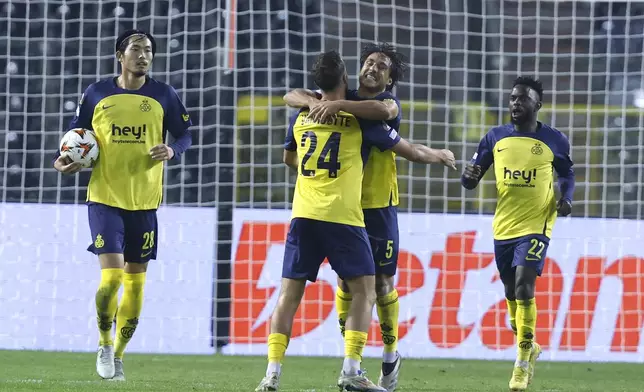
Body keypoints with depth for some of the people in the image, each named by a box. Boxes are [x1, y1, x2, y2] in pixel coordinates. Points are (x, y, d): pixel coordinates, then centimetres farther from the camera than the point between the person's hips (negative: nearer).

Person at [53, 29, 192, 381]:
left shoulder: (163, 96, 1)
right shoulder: (97, 94, 1)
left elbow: (184, 135, 8)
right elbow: (76, 134, 11)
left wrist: (172, 150, -13)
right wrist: (65, 160, -8)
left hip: (145, 202, 2)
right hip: (105, 199, -2)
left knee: (135, 281, 6)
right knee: (111, 276, -14)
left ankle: (119, 355, 22)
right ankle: (104, 344, 9)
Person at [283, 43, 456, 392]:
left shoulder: (388, 102, -4)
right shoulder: (342, 98, 6)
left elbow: (383, 110, -30)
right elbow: (290, 96, 3)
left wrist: (338, 104, -33)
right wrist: (313, 101, -18)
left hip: (378, 207, -3)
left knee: (382, 282, 3)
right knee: (346, 280, 3)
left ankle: (391, 357, 18)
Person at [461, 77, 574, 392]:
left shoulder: (554, 141, -2)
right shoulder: (495, 138, 3)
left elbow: (567, 173, 16)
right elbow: (471, 181, 8)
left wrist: (566, 198, -3)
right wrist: (469, 175, -16)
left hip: (536, 226, -4)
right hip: (504, 227, 4)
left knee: (523, 285, -18)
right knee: (511, 292, 11)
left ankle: (524, 360, -9)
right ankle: (529, 346, 35)